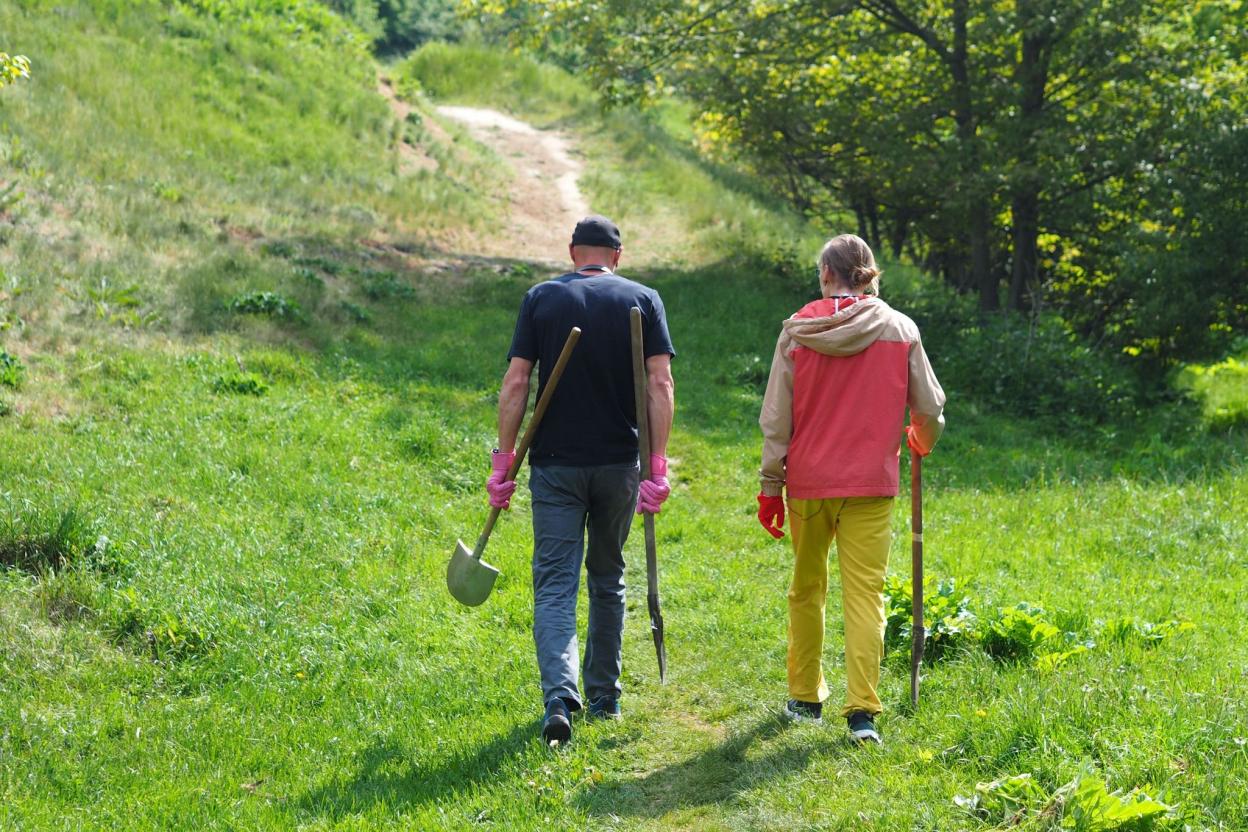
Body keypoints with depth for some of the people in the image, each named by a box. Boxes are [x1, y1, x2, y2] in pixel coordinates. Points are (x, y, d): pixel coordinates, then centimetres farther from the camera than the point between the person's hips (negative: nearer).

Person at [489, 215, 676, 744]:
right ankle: (604, 697, 25)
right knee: (607, 579, 18)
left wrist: (503, 459, -1)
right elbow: (660, 384, -7)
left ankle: (560, 696, -21)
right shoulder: (643, 300, 2)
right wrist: (658, 465, -7)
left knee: (555, 585, -2)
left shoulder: (541, 298, 0)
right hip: (618, 464, 2)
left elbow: (515, 383, -5)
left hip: (555, 465, -1)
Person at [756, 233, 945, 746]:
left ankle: (805, 698, 24)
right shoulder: (900, 329, 0)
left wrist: (771, 484, 7)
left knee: (807, 590, 16)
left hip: (808, 480, 1)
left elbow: (776, 416, -1)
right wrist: (922, 442, 29)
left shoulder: (798, 329, -1)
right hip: (871, 482, -1)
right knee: (865, 594, -2)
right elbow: (929, 407, 6)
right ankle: (862, 710, -11)